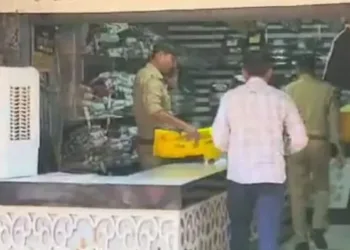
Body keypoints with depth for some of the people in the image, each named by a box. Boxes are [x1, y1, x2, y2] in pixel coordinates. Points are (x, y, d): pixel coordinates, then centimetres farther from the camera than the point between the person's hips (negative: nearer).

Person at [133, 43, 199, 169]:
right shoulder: (151, 78, -19)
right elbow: (154, 111, -35)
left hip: (155, 142, 10)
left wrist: (168, 78, 7)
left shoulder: (147, 74, 13)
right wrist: (185, 126, -38)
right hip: (154, 144, -10)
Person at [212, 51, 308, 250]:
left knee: (239, 231, 20)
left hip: (239, 174, 1)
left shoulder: (230, 97, 0)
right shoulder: (281, 98, -1)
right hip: (271, 174, -1)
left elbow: (220, 141, 0)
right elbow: (300, 140, -2)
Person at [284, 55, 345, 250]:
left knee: (298, 193, 7)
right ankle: (318, 228, 5)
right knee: (322, 186, 21)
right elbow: (334, 122, 1)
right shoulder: (327, 90, 1)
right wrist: (339, 149, 8)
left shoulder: (289, 90, -1)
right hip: (320, 143, 1)